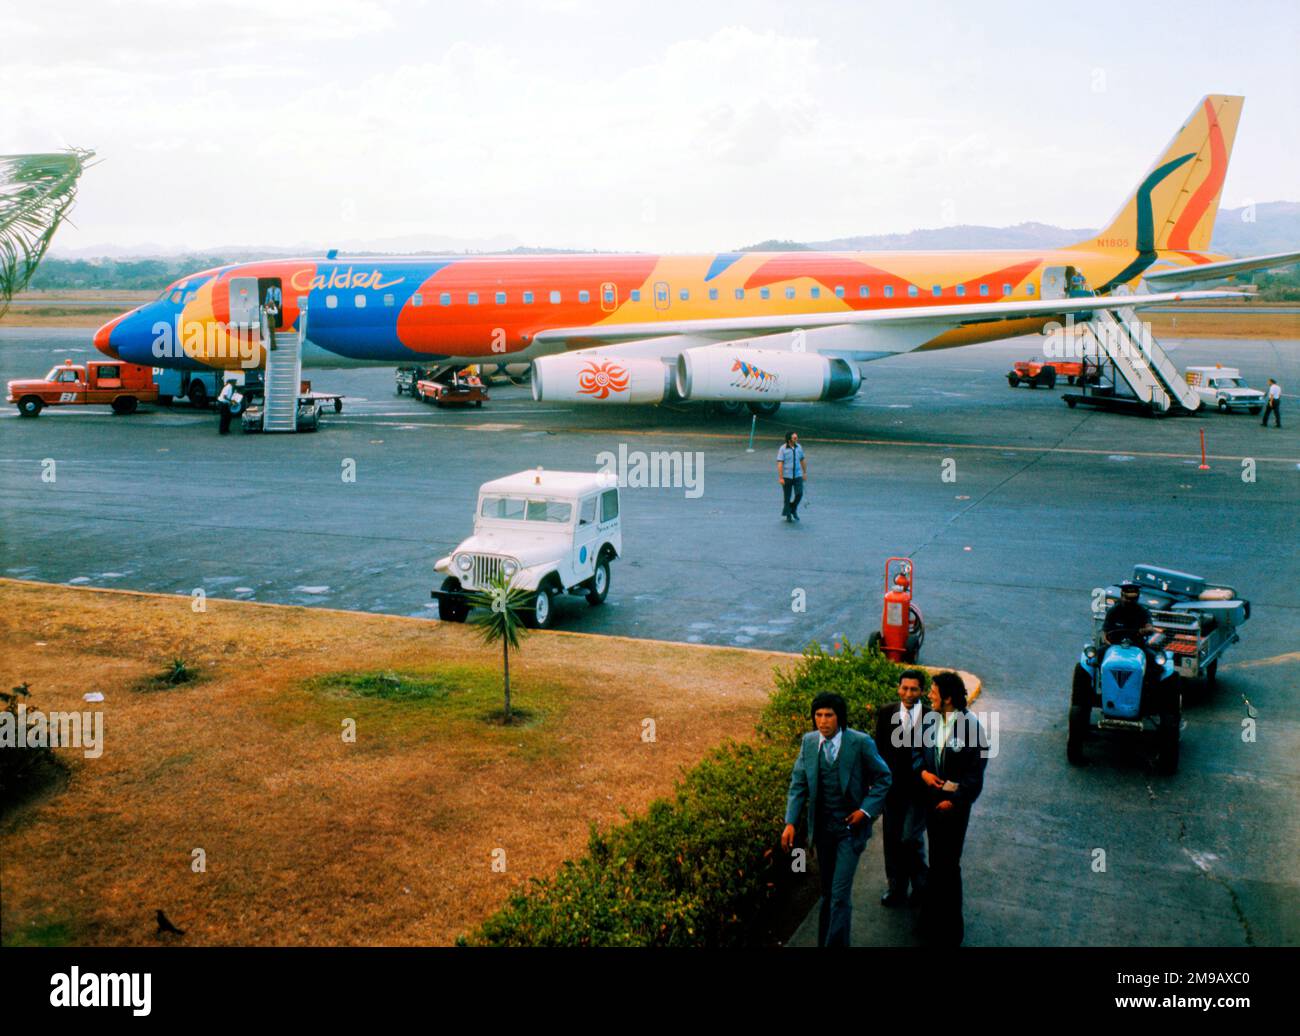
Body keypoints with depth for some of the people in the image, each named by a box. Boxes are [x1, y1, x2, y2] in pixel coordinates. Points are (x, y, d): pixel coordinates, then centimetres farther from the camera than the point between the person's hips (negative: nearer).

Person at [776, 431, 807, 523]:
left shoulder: (798, 447, 5)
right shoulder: (783, 449, -9)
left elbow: (803, 460, 16)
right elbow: (780, 464, -12)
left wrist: (805, 472, 17)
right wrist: (780, 477, -17)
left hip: (797, 475, 3)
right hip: (786, 476, -3)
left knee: (799, 494, -10)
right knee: (787, 496, 4)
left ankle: (793, 509, 16)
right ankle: (788, 515, 18)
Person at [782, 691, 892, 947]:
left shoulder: (861, 742, -13)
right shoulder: (809, 741, -2)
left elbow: (883, 779, -2)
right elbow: (798, 784, 2)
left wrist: (866, 810, -12)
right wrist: (790, 823, -6)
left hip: (850, 827, -4)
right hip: (822, 828, 4)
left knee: (840, 894, -9)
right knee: (827, 892, 16)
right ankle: (824, 940, 29)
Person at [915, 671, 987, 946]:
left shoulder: (970, 725, -18)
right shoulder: (930, 719, -2)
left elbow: (976, 769, -14)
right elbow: (917, 749, 11)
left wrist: (955, 799, -15)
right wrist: (923, 771, -8)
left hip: (955, 802, -5)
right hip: (932, 797, 5)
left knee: (948, 863, 1)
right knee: (937, 859, 16)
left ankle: (949, 930, 16)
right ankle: (933, 919, 30)